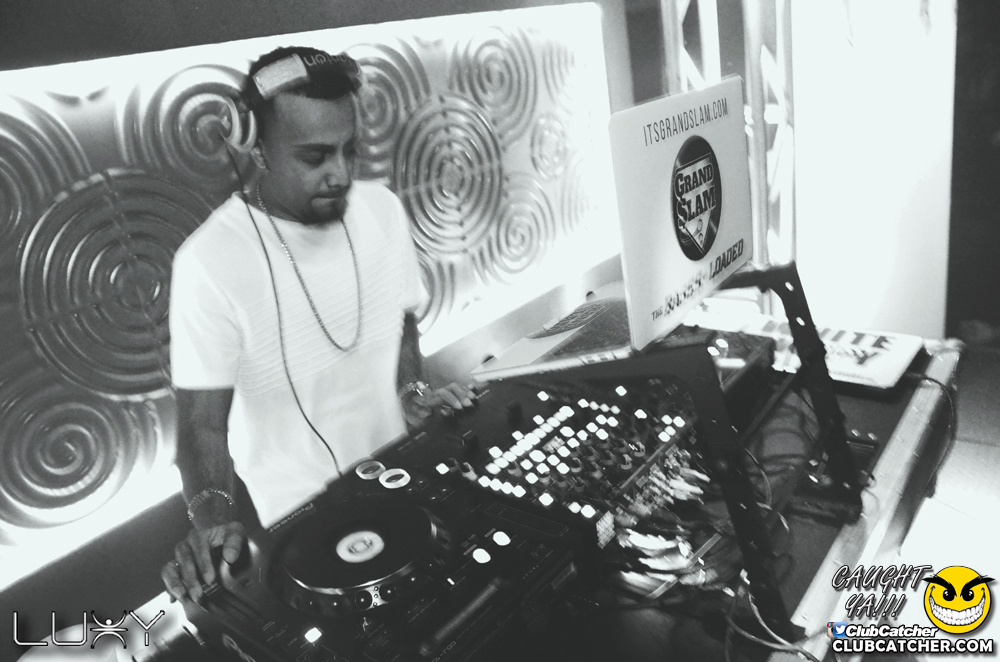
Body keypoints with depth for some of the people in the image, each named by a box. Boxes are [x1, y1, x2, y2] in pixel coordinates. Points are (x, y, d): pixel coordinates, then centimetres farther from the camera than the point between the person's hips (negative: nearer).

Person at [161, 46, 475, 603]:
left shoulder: (383, 209, -10)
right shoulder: (210, 263, -26)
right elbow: (203, 421, -21)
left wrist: (412, 390, -9)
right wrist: (214, 514, -36)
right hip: (300, 517, -4)